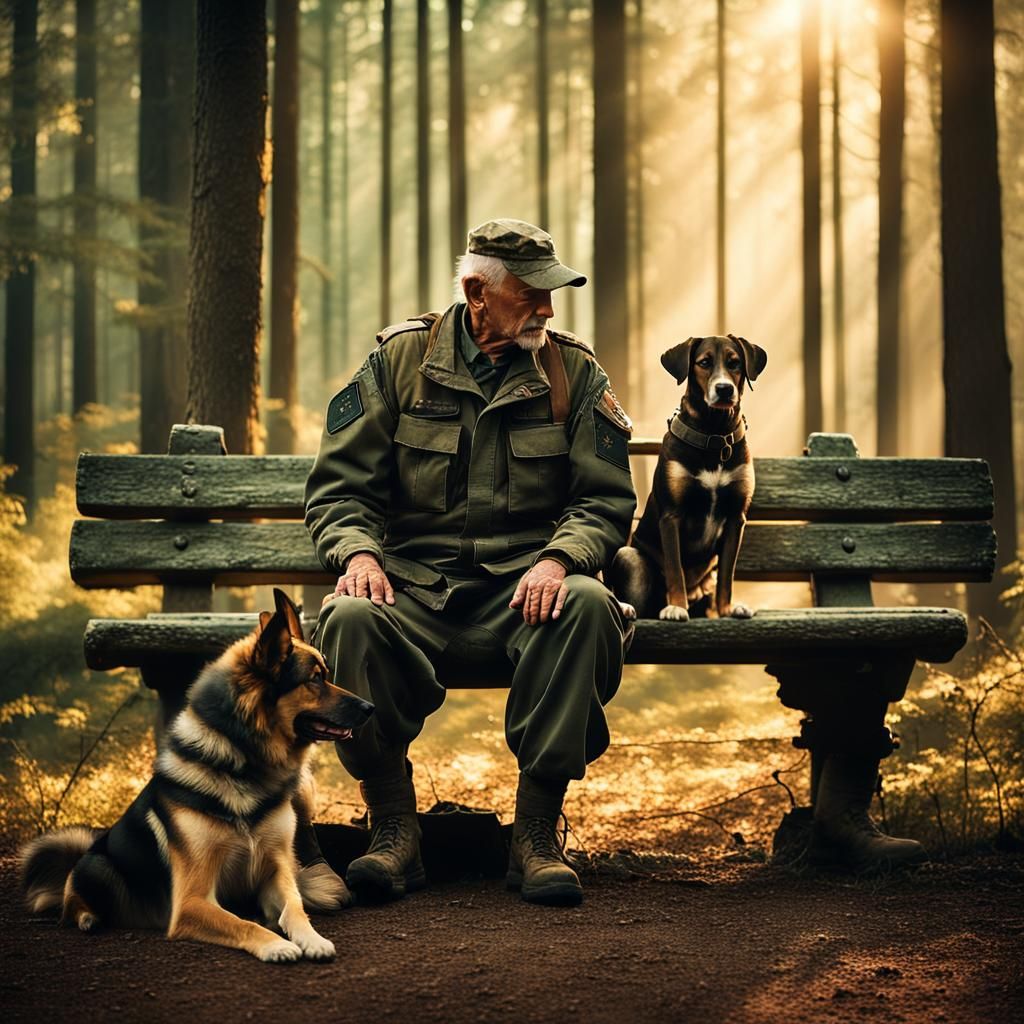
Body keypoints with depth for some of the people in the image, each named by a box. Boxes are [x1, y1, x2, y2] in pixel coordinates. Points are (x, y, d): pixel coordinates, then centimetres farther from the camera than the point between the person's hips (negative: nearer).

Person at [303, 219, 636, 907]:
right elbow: (339, 485, 7)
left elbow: (607, 500, 4)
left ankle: (537, 831, -25)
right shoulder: (401, 359, 7)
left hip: (524, 591, 0)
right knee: (349, 619, -33)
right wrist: (358, 551, -15)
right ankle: (394, 829, -18)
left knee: (589, 606, -34)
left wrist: (558, 558, -18)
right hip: (415, 585, 0)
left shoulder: (576, 374, 8)